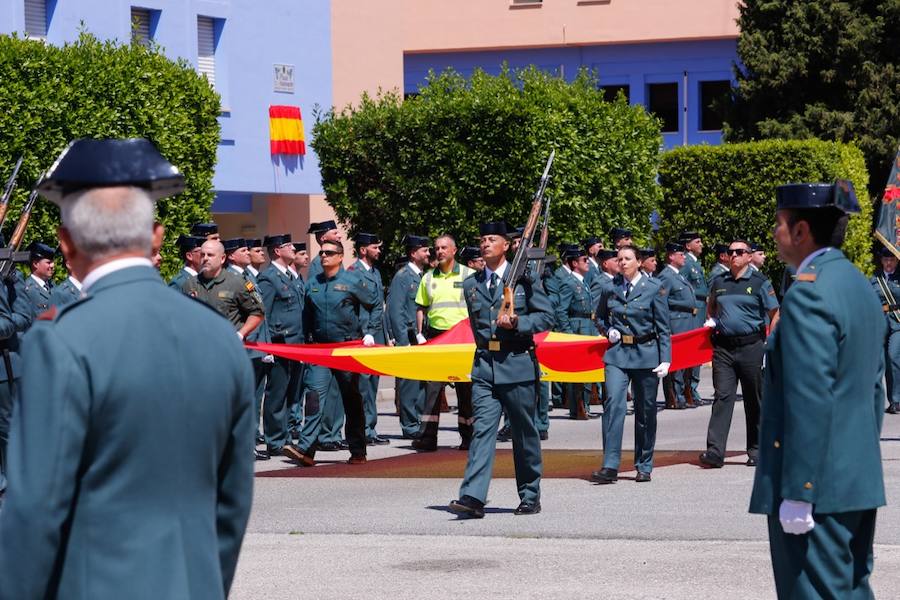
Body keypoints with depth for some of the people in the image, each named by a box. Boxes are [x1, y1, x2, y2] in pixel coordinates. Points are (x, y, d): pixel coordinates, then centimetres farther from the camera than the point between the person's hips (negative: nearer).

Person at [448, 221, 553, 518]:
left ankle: (530, 496, 19)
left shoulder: (524, 279, 1)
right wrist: (485, 345, 12)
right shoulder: (471, 285, 12)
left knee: (524, 432, 7)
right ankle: (472, 498, -19)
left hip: (518, 363, -2)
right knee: (482, 429, -9)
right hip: (484, 366, 2)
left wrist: (517, 323, -14)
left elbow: (546, 315, -1)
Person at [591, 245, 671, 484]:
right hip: (617, 354, 1)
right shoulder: (611, 288, 6)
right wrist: (608, 331, 2)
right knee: (613, 404, -15)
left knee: (646, 411, 6)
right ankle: (610, 466, -18)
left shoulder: (654, 288, -1)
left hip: (646, 354, -1)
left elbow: (663, 327, -1)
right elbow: (600, 317, 23)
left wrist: (665, 359, -9)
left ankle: (644, 467, 19)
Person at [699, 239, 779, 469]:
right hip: (724, 347, 2)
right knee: (723, 396, -7)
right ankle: (715, 451, -14)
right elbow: (711, 306, 31)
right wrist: (711, 321, 12)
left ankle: (756, 450, 17)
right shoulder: (719, 282, 11)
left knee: (754, 400, 7)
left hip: (751, 347, -2)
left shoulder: (759, 282, 1)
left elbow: (775, 314, 1)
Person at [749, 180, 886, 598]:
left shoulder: (808, 293, -17)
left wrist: (796, 494, -21)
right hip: (859, 482, 10)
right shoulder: (859, 286, 13)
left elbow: (810, 401, -22)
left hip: (818, 486, -10)